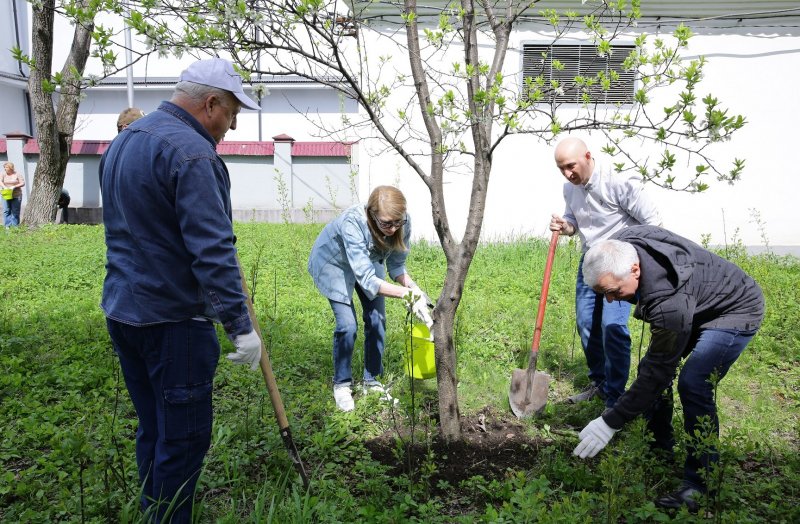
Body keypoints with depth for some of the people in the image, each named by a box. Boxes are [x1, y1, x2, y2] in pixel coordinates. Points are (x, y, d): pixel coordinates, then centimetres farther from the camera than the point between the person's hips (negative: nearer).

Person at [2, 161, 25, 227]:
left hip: (16, 196, -2)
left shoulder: (17, 175, 0)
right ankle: (7, 225, 1)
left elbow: (22, 183, -5)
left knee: (15, 211, -2)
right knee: (6, 211, -3)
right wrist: (4, 187, -24)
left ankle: (15, 226, 3)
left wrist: (14, 186, -18)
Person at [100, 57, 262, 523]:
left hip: (120, 311, 10)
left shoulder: (123, 142, 14)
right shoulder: (191, 152, -18)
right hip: (172, 321, -9)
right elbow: (212, 252, -24)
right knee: (183, 437, 3)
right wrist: (240, 325, -22)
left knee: (152, 430, 20)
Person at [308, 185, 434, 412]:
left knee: (377, 320, -1)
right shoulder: (353, 223, -43)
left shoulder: (403, 223, -29)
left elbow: (396, 266, -13)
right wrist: (409, 295, -54)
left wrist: (415, 289, -32)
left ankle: (371, 381, 19)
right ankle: (342, 384, 10)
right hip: (333, 263, -4)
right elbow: (366, 279, -46)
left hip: (367, 261, 5)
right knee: (347, 325, -12)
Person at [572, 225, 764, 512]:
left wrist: (611, 422, -31)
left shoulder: (669, 302, -42)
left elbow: (658, 370, -35)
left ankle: (700, 484, -11)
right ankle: (659, 450, 19)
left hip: (736, 311, -9)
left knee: (693, 384, -23)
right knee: (651, 366, 3)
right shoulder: (620, 246, -21)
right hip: (697, 303, 9)